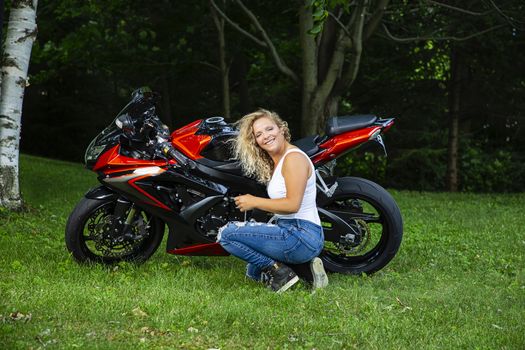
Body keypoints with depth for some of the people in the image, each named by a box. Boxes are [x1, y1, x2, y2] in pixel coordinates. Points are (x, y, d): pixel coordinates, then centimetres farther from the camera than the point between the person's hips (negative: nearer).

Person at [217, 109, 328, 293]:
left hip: (302, 235, -11)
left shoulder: (294, 157, -13)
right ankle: (306, 267, 13)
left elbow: (292, 204, -22)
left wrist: (254, 202, -14)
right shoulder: (274, 163, 17)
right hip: (289, 230, 11)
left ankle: (279, 272, -10)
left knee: (226, 233, -16)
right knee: (254, 271, 31)